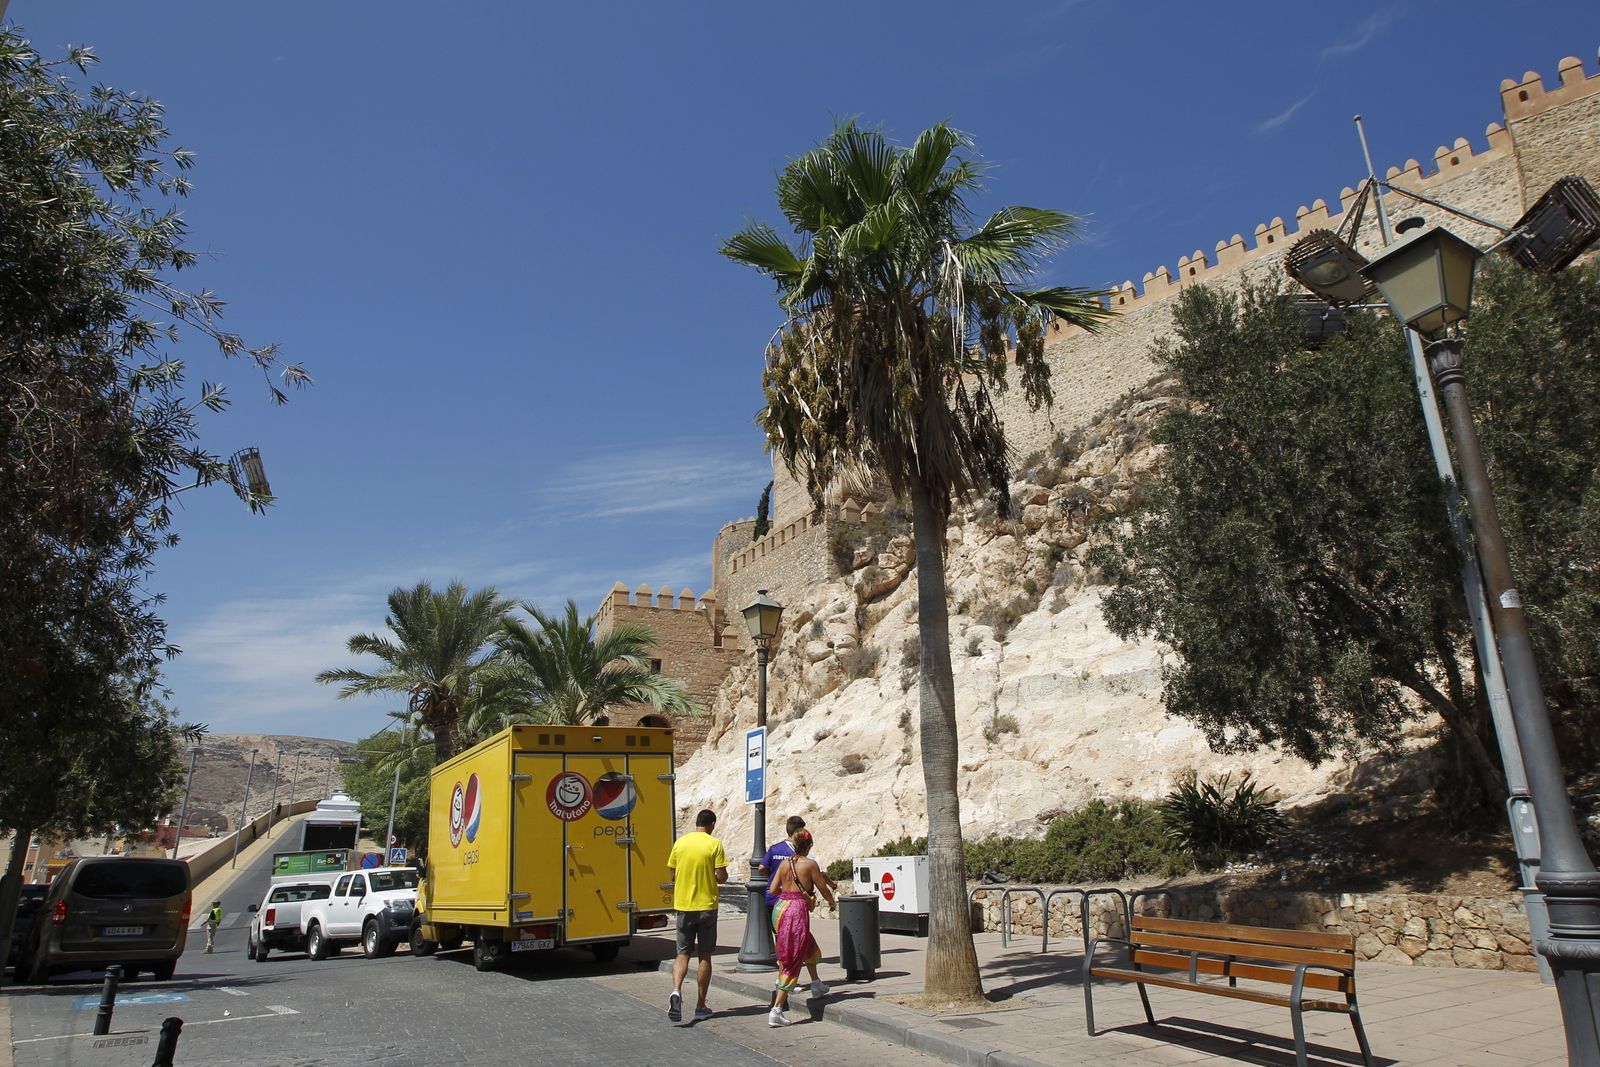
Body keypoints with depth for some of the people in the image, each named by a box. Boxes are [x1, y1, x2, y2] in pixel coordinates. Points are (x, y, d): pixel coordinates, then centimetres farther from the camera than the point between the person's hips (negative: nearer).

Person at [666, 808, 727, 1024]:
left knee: (683, 953, 9)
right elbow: (721, 877, -11)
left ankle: (676, 990, -17)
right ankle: (701, 1006, 13)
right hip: (706, 905, -2)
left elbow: (673, 875, 6)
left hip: (683, 905, 2)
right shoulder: (714, 844, -8)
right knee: (705, 956, 9)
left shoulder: (680, 843, 2)